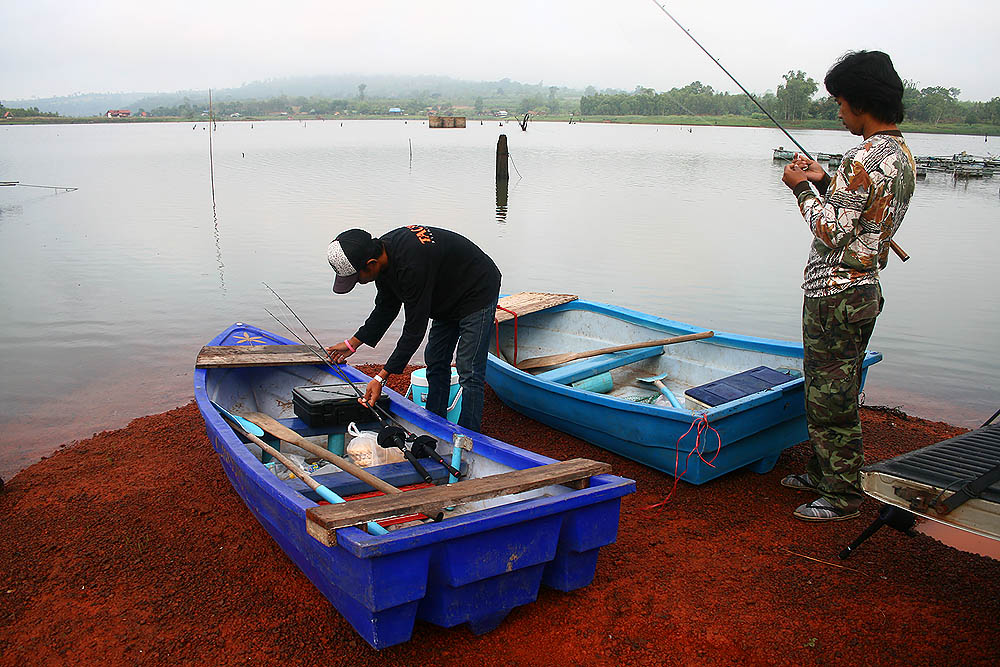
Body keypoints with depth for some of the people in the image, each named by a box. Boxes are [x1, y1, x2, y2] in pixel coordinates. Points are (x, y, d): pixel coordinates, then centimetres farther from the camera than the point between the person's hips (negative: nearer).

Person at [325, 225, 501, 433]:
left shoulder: (412, 265, -38)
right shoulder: (382, 252, -10)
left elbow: (415, 328, -33)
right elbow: (386, 308, 5)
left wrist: (381, 377, -30)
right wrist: (353, 343, 5)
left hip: (477, 293, -10)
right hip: (447, 298, 10)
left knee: (469, 372, -12)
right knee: (435, 363, 12)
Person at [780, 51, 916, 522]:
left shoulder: (866, 158, -21)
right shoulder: (903, 156, 11)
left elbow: (832, 233, -21)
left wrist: (802, 189, -9)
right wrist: (824, 183, 11)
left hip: (835, 295, -10)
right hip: (866, 289, 10)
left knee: (830, 398, 0)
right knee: (839, 391, 20)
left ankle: (843, 496, 12)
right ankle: (823, 471, 35)